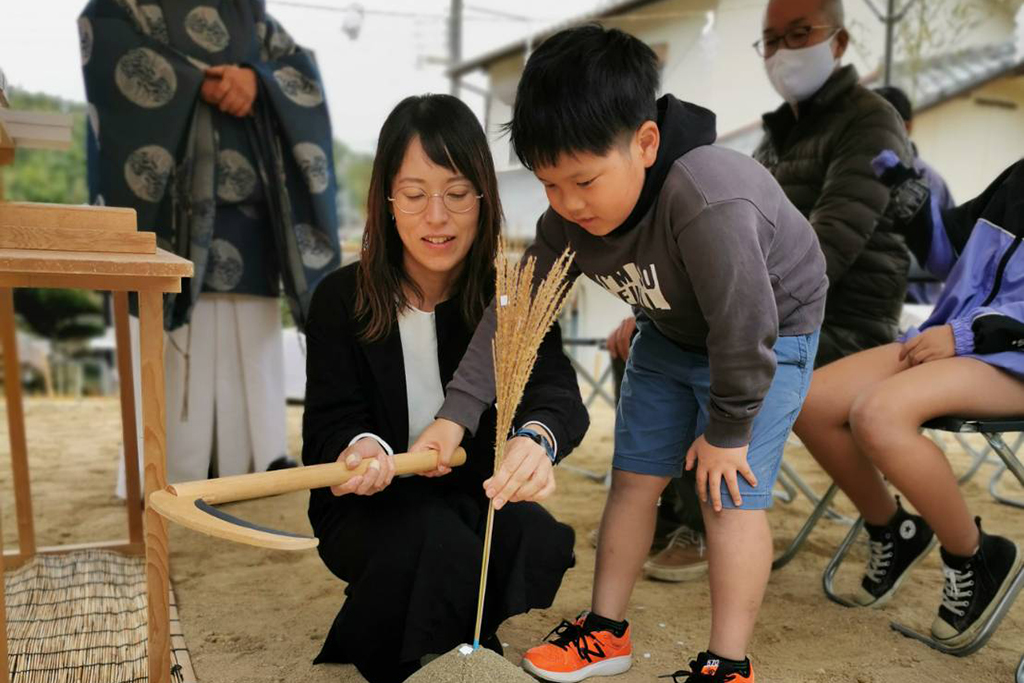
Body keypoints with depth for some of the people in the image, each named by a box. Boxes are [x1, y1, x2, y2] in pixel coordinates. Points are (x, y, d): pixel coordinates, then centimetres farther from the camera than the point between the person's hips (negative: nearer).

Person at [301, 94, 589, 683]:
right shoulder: (341, 301, -7)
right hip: (370, 507, -1)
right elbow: (331, 424, -10)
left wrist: (535, 438, -49)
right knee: (443, 545, -32)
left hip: (478, 497, 2)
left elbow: (558, 390, -23)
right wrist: (360, 447, -37)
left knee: (539, 540, -28)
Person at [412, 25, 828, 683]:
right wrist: (457, 412, -20)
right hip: (672, 334, 6)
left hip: (767, 336, -6)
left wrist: (727, 429, -18)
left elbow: (745, 330, -32)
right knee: (634, 477, 7)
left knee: (731, 493, -10)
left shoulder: (709, 203, -41)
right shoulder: (571, 217, -19)